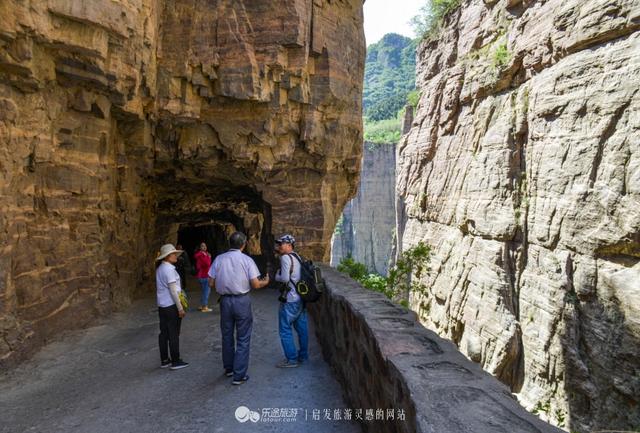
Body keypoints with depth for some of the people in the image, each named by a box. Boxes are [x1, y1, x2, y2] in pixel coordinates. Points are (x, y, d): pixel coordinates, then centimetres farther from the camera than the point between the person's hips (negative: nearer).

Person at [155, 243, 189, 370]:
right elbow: (173, 290, -19)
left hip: (161, 305, 9)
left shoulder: (159, 268, 11)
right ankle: (175, 361, 7)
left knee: (163, 333, 12)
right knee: (174, 334, 0)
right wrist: (180, 308, -16)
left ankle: (164, 360, 19)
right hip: (171, 305, -9)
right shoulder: (169, 269, -17)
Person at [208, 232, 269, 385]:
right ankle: (239, 375, 8)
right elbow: (255, 284, -11)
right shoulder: (247, 260, -9)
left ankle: (228, 368, 35)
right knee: (243, 339, 6)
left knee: (227, 336, 20)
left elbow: (211, 283, 1)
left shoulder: (219, 259, -1)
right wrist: (265, 282, 10)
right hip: (242, 301, -3)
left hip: (225, 300, 4)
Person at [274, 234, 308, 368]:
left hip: (290, 300, -9)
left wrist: (277, 276, 0)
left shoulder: (285, 257, -14)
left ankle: (292, 359, 6)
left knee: (285, 330, 2)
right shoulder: (297, 257, 12)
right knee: (302, 328, 15)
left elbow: (284, 278, -21)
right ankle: (303, 356, 25)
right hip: (301, 298, 9)